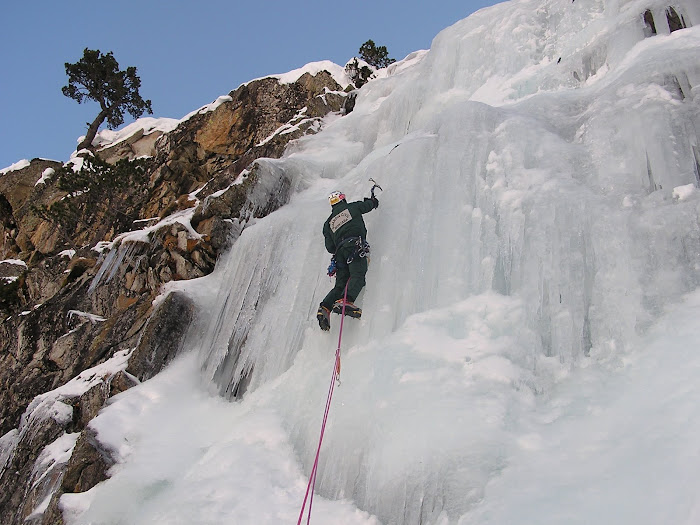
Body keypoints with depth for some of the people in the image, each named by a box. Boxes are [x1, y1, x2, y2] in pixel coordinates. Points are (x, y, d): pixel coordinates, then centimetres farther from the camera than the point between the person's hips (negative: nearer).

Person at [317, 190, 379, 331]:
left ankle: (325, 307, -19)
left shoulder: (328, 223, 26)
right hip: (356, 246, -4)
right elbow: (369, 205, 37)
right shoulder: (352, 207, 20)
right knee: (357, 276, -21)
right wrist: (373, 200, 60)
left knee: (340, 284, 1)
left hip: (340, 250, 5)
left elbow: (330, 248, 19)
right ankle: (346, 300, -46)